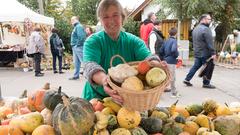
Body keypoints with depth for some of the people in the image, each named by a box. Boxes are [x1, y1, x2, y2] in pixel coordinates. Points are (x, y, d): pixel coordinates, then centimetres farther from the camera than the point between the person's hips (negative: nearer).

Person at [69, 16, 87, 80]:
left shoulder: (79, 26, -12)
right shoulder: (76, 27, 20)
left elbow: (81, 37, -23)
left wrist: (78, 44, -17)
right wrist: (73, 45, 15)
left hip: (78, 47, -10)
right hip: (75, 47, 10)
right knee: (76, 62, 13)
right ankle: (76, 75, 21)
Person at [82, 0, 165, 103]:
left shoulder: (133, 41, 4)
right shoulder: (93, 41, -3)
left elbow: (147, 57, -13)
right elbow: (90, 66, -20)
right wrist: (103, 79, -41)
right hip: (97, 98, -1)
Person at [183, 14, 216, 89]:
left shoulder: (195, 29, 14)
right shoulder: (206, 29, -16)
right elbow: (210, 43, -19)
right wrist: (213, 53, -18)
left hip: (197, 53, 9)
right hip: (205, 53, -8)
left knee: (195, 66, 15)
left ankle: (187, 79, 15)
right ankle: (206, 83, 12)